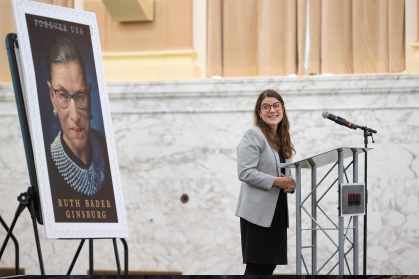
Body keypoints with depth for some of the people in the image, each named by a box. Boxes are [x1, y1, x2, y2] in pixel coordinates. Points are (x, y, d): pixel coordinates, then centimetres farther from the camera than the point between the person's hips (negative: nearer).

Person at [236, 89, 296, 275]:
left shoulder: (283, 139, 18)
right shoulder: (253, 136, -7)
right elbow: (245, 172, -16)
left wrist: (291, 184, 0)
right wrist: (276, 181, -20)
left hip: (277, 211, 8)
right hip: (258, 212, -8)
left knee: (270, 265, 8)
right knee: (255, 266, -9)